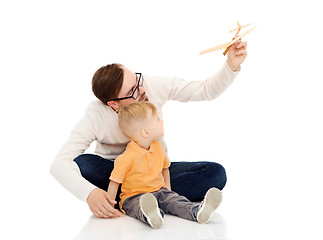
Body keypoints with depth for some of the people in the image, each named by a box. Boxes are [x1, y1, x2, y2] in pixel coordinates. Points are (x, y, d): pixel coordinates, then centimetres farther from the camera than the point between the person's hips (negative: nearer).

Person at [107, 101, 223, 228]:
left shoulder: (158, 147, 4)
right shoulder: (127, 158, -17)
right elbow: (114, 183, -11)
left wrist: (168, 189, 18)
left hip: (159, 191, 6)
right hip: (134, 197, -6)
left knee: (174, 200, -21)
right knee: (139, 206, -37)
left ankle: (197, 211, -45)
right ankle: (150, 215, -68)